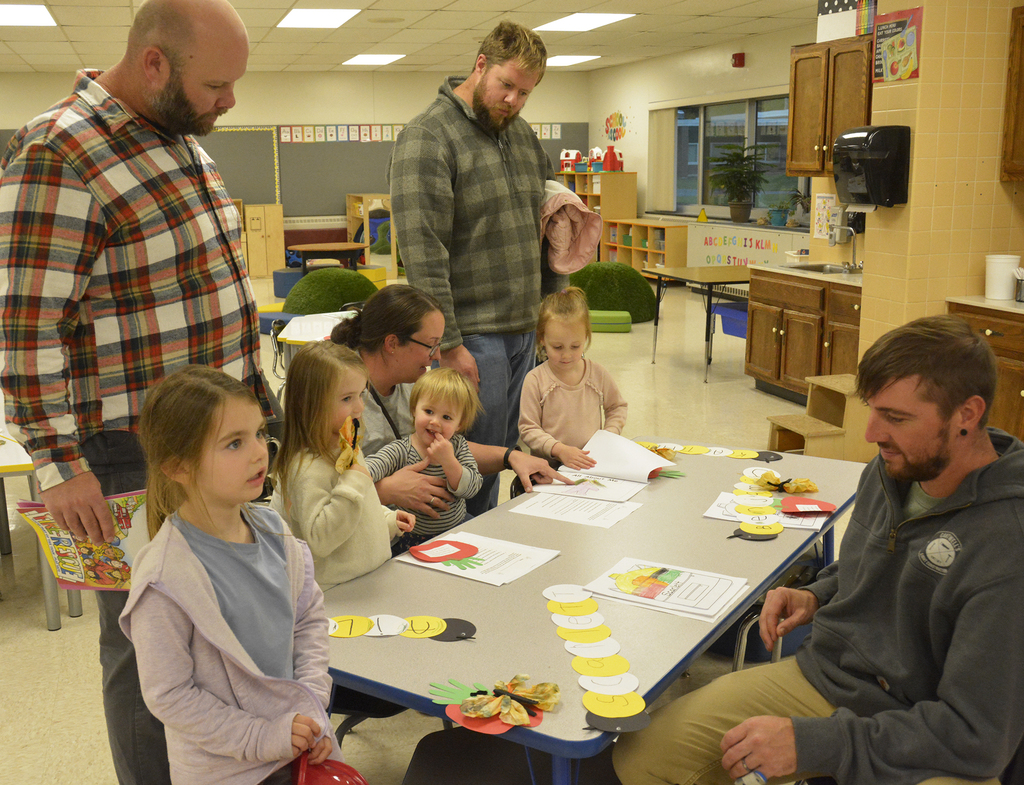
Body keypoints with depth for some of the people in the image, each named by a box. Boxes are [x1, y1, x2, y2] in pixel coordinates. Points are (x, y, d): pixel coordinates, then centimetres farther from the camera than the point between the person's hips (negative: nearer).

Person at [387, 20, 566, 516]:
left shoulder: (522, 133, 14)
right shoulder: (427, 137, -12)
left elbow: (546, 223, 22)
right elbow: (423, 252, -18)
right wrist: (448, 344, -20)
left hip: (525, 329, 8)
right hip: (473, 338, -8)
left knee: (514, 455, 15)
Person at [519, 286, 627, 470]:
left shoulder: (598, 374, 6)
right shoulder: (535, 380, -4)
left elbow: (617, 407, 24)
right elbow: (528, 429, -3)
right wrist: (559, 449, -17)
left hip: (591, 461, 2)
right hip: (549, 465, -2)